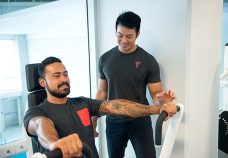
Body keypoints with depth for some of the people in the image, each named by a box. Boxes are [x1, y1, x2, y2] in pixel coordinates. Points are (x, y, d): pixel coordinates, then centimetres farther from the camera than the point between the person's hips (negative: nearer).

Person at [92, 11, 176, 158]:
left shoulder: (148, 61, -8)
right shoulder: (105, 59, 0)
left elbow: (155, 93, -6)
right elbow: (101, 93, 7)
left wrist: (161, 98, -29)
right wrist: (94, 119, 7)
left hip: (140, 121, -2)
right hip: (113, 121, 3)